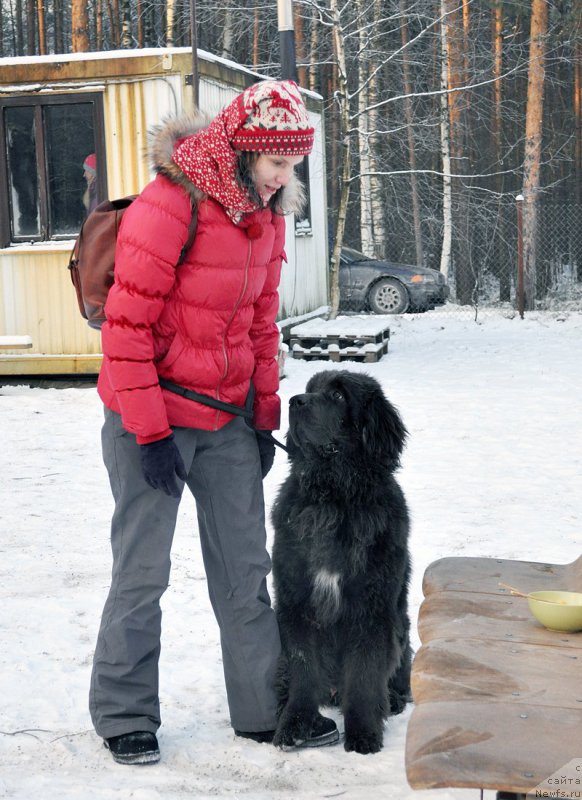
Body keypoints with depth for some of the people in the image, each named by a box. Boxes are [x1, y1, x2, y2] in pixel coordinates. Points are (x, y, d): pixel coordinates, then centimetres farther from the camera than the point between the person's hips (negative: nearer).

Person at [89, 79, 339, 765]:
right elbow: (127, 325, -18)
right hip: (150, 416, -7)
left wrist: (265, 418, 13)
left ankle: (265, 710, 21)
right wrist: (149, 433, -19)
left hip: (226, 419, 7)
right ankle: (125, 719, 17)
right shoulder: (169, 206, -19)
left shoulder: (266, 215, 6)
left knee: (245, 568, 10)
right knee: (142, 569, 1)